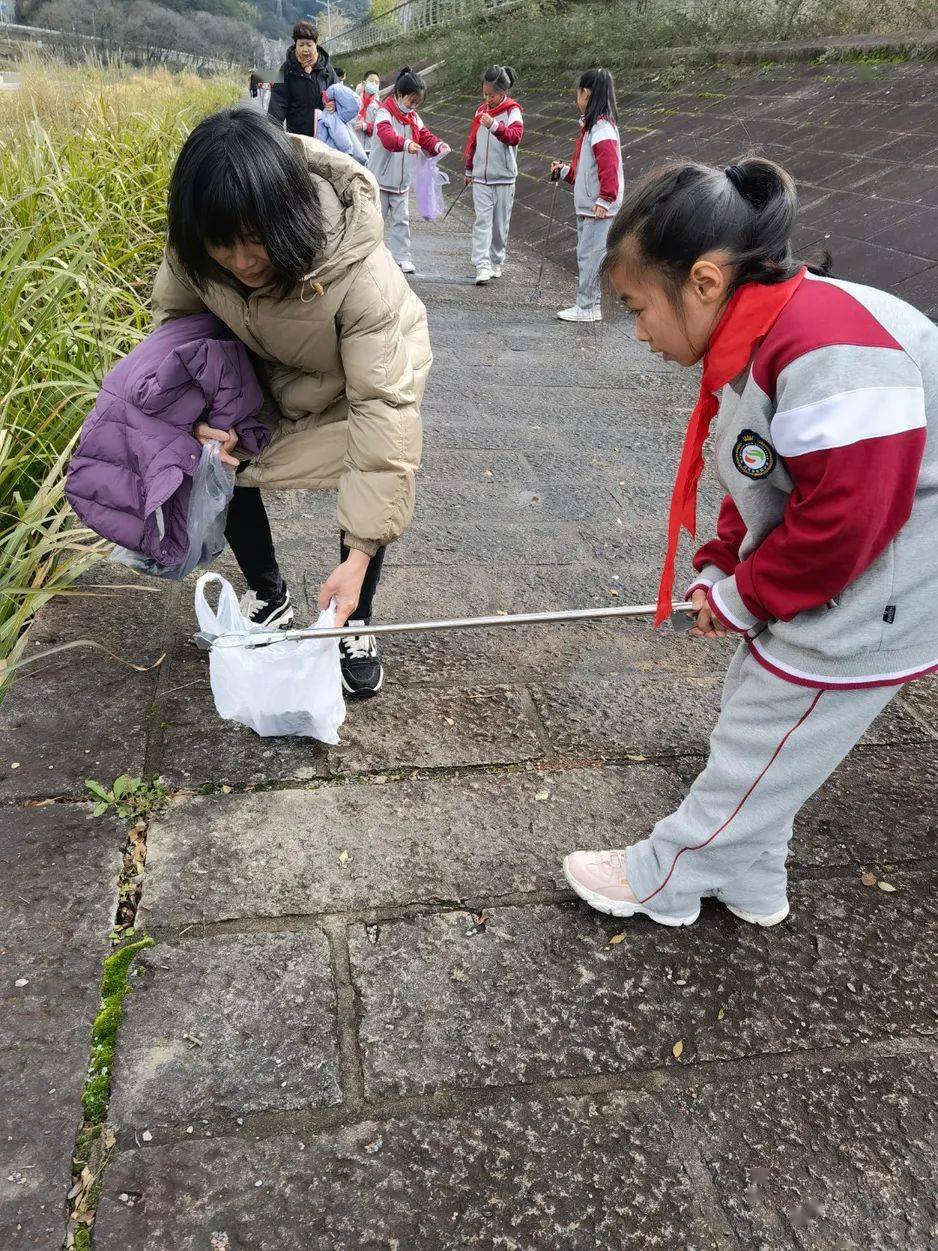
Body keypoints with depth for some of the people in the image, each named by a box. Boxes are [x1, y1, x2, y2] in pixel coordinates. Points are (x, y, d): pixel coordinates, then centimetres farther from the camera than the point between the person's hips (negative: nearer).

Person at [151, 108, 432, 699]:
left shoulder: (362, 272, -44)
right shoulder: (193, 250, -29)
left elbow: (382, 405, -44)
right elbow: (175, 316, -6)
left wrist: (360, 555, -46)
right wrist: (199, 411, -23)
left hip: (371, 367, -4)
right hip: (269, 370, 4)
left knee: (373, 487, -22)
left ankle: (356, 622, 5)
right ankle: (269, 596, 22)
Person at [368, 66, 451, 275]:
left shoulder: (414, 117, 9)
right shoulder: (384, 113, -14)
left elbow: (425, 137, 9)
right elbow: (387, 136, -32)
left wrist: (438, 145, -14)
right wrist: (406, 144, -50)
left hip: (402, 180, 6)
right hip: (380, 179, -6)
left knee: (401, 219, 6)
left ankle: (402, 257, 11)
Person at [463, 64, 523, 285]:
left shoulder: (512, 112, -5)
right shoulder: (481, 110, 10)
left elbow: (515, 136, -23)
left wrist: (495, 126, -37)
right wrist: (469, 170, 24)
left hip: (504, 178, -3)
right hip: (480, 178, 3)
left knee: (500, 223, 6)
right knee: (482, 220, -8)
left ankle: (497, 262, 22)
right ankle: (483, 265, -14)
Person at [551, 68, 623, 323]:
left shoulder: (602, 129, -15)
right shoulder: (591, 125, 17)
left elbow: (609, 167, -23)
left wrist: (605, 200, -23)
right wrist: (563, 171, 23)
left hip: (598, 209, -10)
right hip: (586, 207, 10)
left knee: (590, 256, -6)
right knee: (587, 256, 14)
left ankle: (587, 308, 0)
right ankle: (589, 304, 21)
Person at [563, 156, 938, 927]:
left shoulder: (828, 349, -30)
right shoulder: (756, 342, 3)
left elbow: (850, 515, -30)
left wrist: (744, 597, -16)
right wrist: (723, 570, 0)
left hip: (861, 607, -9)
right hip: (800, 591, 10)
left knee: (755, 753, 6)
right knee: (756, 735, 20)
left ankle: (663, 881, 26)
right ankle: (749, 884, 39)